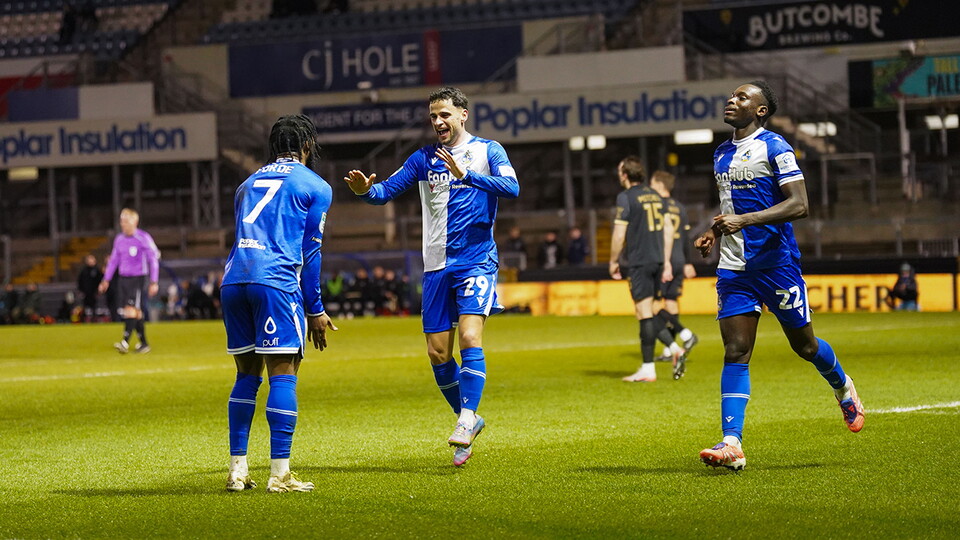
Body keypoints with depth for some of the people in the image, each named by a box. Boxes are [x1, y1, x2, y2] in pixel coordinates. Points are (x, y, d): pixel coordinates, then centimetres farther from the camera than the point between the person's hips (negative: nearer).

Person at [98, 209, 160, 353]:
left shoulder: (143, 238, -7)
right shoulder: (119, 239, 10)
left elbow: (154, 259, -5)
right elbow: (113, 260, 18)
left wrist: (154, 282, -8)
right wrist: (106, 280, 14)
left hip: (137, 278, -5)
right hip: (123, 279, 5)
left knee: (131, 309, -16)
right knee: (137, 313, 6)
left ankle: (125, 342, -23)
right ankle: (144, 344, 12)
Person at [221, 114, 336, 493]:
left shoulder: (249, 184, 27)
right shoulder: (315, 187, 10)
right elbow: (309, 252, 6)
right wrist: (315, 310, 11)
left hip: (233, 278, 6)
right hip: (275, 281, -6)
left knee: (247, 373, 14)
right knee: (283, 373, -4)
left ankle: (237, 469, 12)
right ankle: (280, 473, -9)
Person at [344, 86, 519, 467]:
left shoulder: (487, 151, 0)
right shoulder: (424, 158, 10)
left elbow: (511, 188, -17)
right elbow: (387, 190, 6)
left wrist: (465, 174, -29)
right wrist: (366, 190, -17)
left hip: (477, 260, -4)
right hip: (437, 265, 4)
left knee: (469, 337, -21)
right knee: (438, 353, 3)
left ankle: (466, 420, -20)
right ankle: (467, 418, 20)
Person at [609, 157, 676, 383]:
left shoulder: (626, 197, -8)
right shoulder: (654, 195, 13)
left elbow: (619, 234, -12)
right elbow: (668, 229, 13)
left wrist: (613, 262, -1)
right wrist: (666, 261, 16)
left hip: (638, 261, -7)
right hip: (657, 260, 7)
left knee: (644, 313, -6)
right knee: (648, 312, 17)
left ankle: (648, 369, -5)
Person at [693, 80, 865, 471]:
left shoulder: (774, 147, -9)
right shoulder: (722, 155, 14)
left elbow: (799, 204, -18)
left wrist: (745, 220, -25)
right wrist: (714, 233, 11)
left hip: (776, 262, -6)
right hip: (734, 268, 6)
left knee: (804, 344, 9)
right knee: (735, 352, -6)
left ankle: (844, 390, 40)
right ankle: (732, 445, -14)